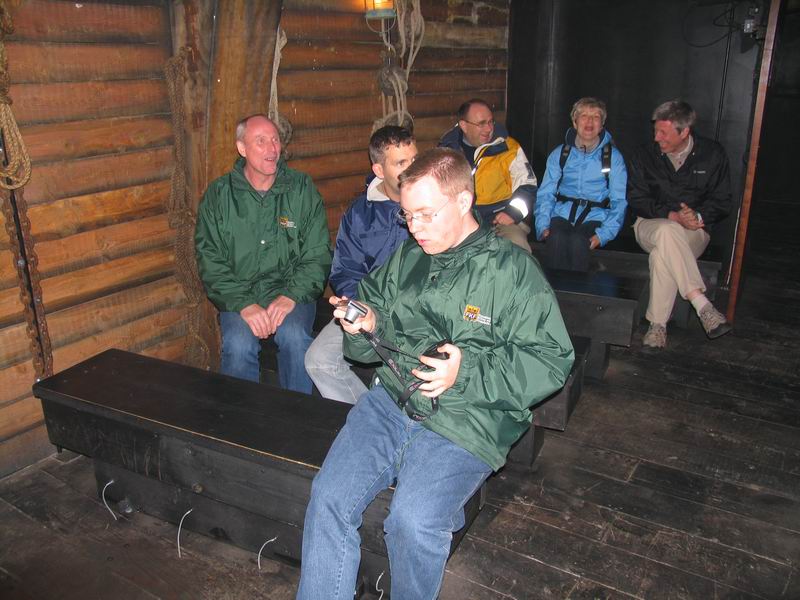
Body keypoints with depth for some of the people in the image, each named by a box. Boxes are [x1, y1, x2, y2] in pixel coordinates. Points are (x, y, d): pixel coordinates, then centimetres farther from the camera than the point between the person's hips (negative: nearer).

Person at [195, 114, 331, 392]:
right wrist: (243, 304, -15)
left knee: (294, 337, -29)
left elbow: (318, 254, 0)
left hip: (292, 291, 0)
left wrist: (291, 296, -15)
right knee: (238, 345, -28)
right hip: (238, 294, 0)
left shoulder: (302, 188, 4)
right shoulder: (218, 194, 4)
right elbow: (210, 259, -1)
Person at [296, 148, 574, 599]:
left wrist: (468, 372, -16)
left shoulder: (513, 269, -2)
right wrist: (366, 325, 2)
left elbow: (551, 360, -5)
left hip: (466, 422, -5)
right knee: (328, 500, -15)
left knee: (414, 522, -25)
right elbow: (378, 327, 27)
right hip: (389, 401, 5)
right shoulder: (408, 258, 16)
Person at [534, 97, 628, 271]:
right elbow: (545, 194, 11)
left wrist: (603, 234, -11)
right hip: (562, 215, 1)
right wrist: (543, 226, -7)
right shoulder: (559, 154, 16)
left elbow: (619, 201, 6)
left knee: (577, 241, -35)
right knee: (557, 239, -34)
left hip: (594, 218, -1)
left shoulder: (613, 157, 11)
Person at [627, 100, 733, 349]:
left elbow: (721, 201, 6)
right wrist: (672, 216, -15)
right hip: (652, 225, 1)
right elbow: (637, 201, 0)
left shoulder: (712, 154, 3)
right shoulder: (645, 155, 4)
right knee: (667, 232, -39)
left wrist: (698, 216, -15)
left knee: (662, 253, -37)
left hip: (695, 229, -1)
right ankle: (702, 305, -42)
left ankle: (658, 324, -31)